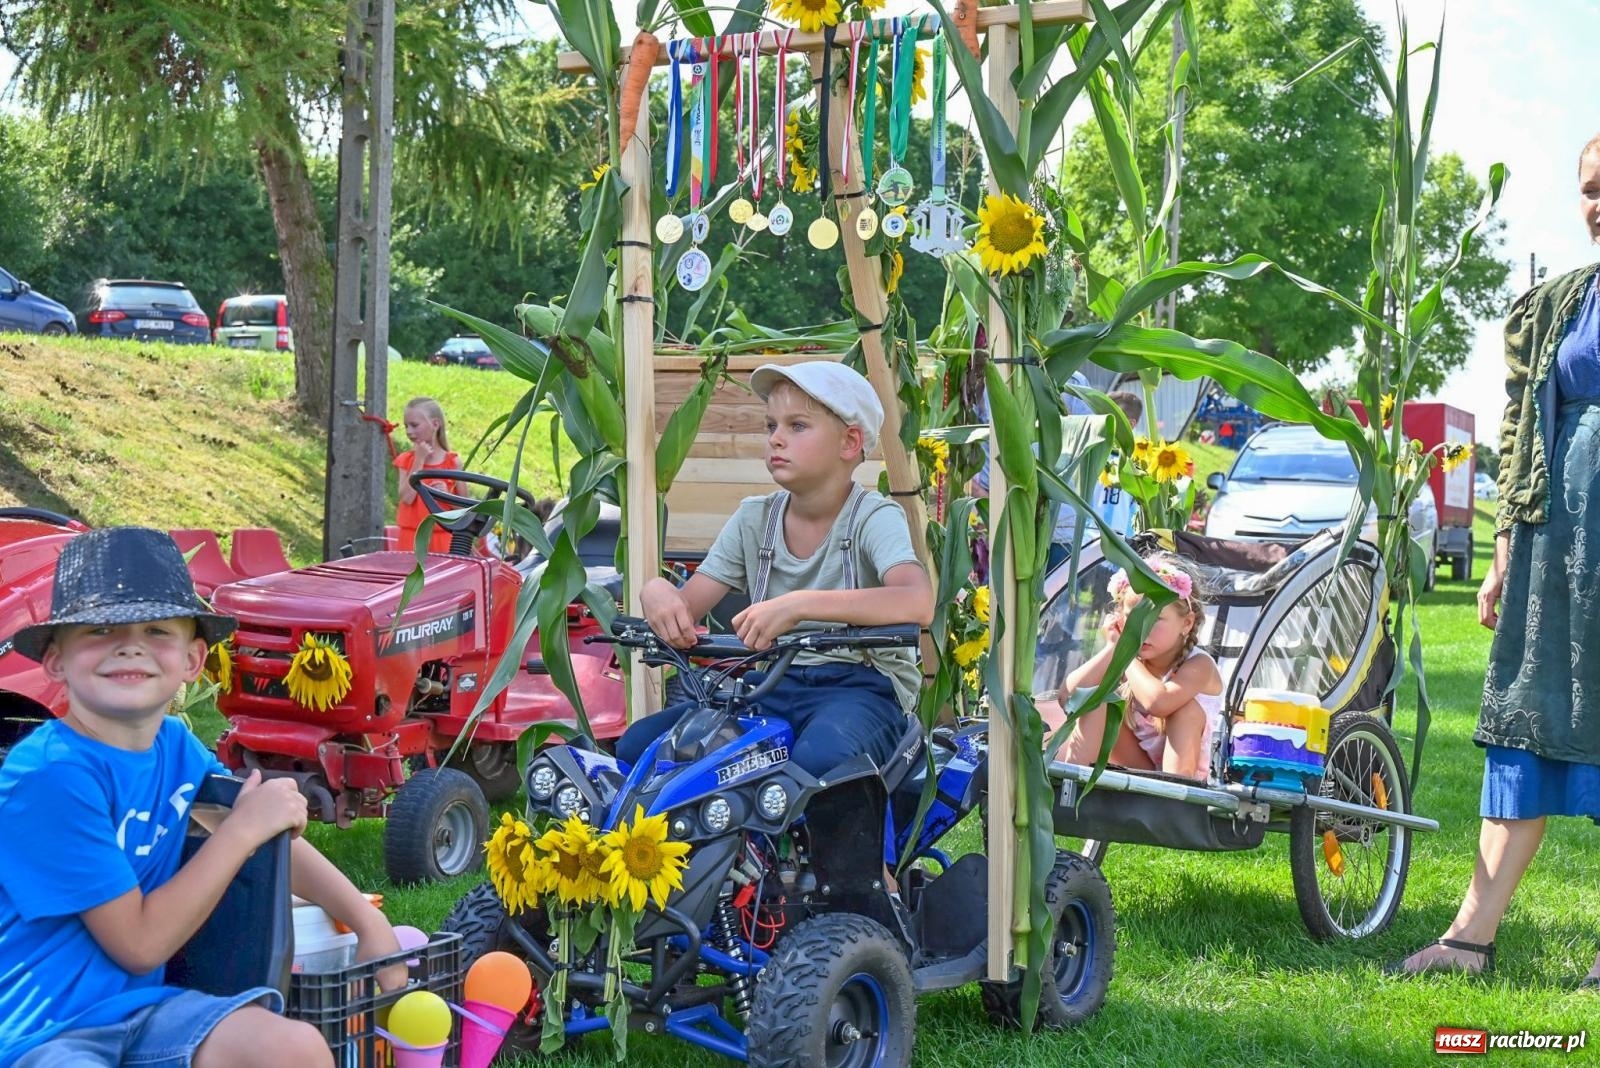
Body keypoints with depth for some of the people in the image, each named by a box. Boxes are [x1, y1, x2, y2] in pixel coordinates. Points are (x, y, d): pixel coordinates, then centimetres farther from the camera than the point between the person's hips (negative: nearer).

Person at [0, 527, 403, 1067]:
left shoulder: (177, 747, 4)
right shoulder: (50, 777, -19)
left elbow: (276, 838, 20)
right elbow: (140, 945, -17)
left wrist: (368, 922, 12)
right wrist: (243, 828, -14)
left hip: (139, 1005, 7)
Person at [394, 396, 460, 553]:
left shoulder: (452, 462, 1)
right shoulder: (406, 460, 4)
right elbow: (407, 498, -11)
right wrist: (419, 460, -10)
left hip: (442, 539, -1)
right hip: (411, 538, 1)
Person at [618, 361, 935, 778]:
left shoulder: (873, 518, -9)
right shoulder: (754, 519, 8)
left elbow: (919, 603, -29)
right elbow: (686, 605, 2)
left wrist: (800, 605, -39)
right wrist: (657, 592, -24)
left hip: (861, 685, -5)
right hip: (773, 686, 5)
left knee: (818, 760, -40)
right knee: (637, 746, -15)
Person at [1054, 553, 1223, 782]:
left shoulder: (1199, 666, -21)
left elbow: (1158, 702, -44)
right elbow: (1068, 696, -19)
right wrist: (1112, 649, -24)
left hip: (1182, 776, -4)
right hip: (1134, 771, 4)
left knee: (1188, 705, -27)